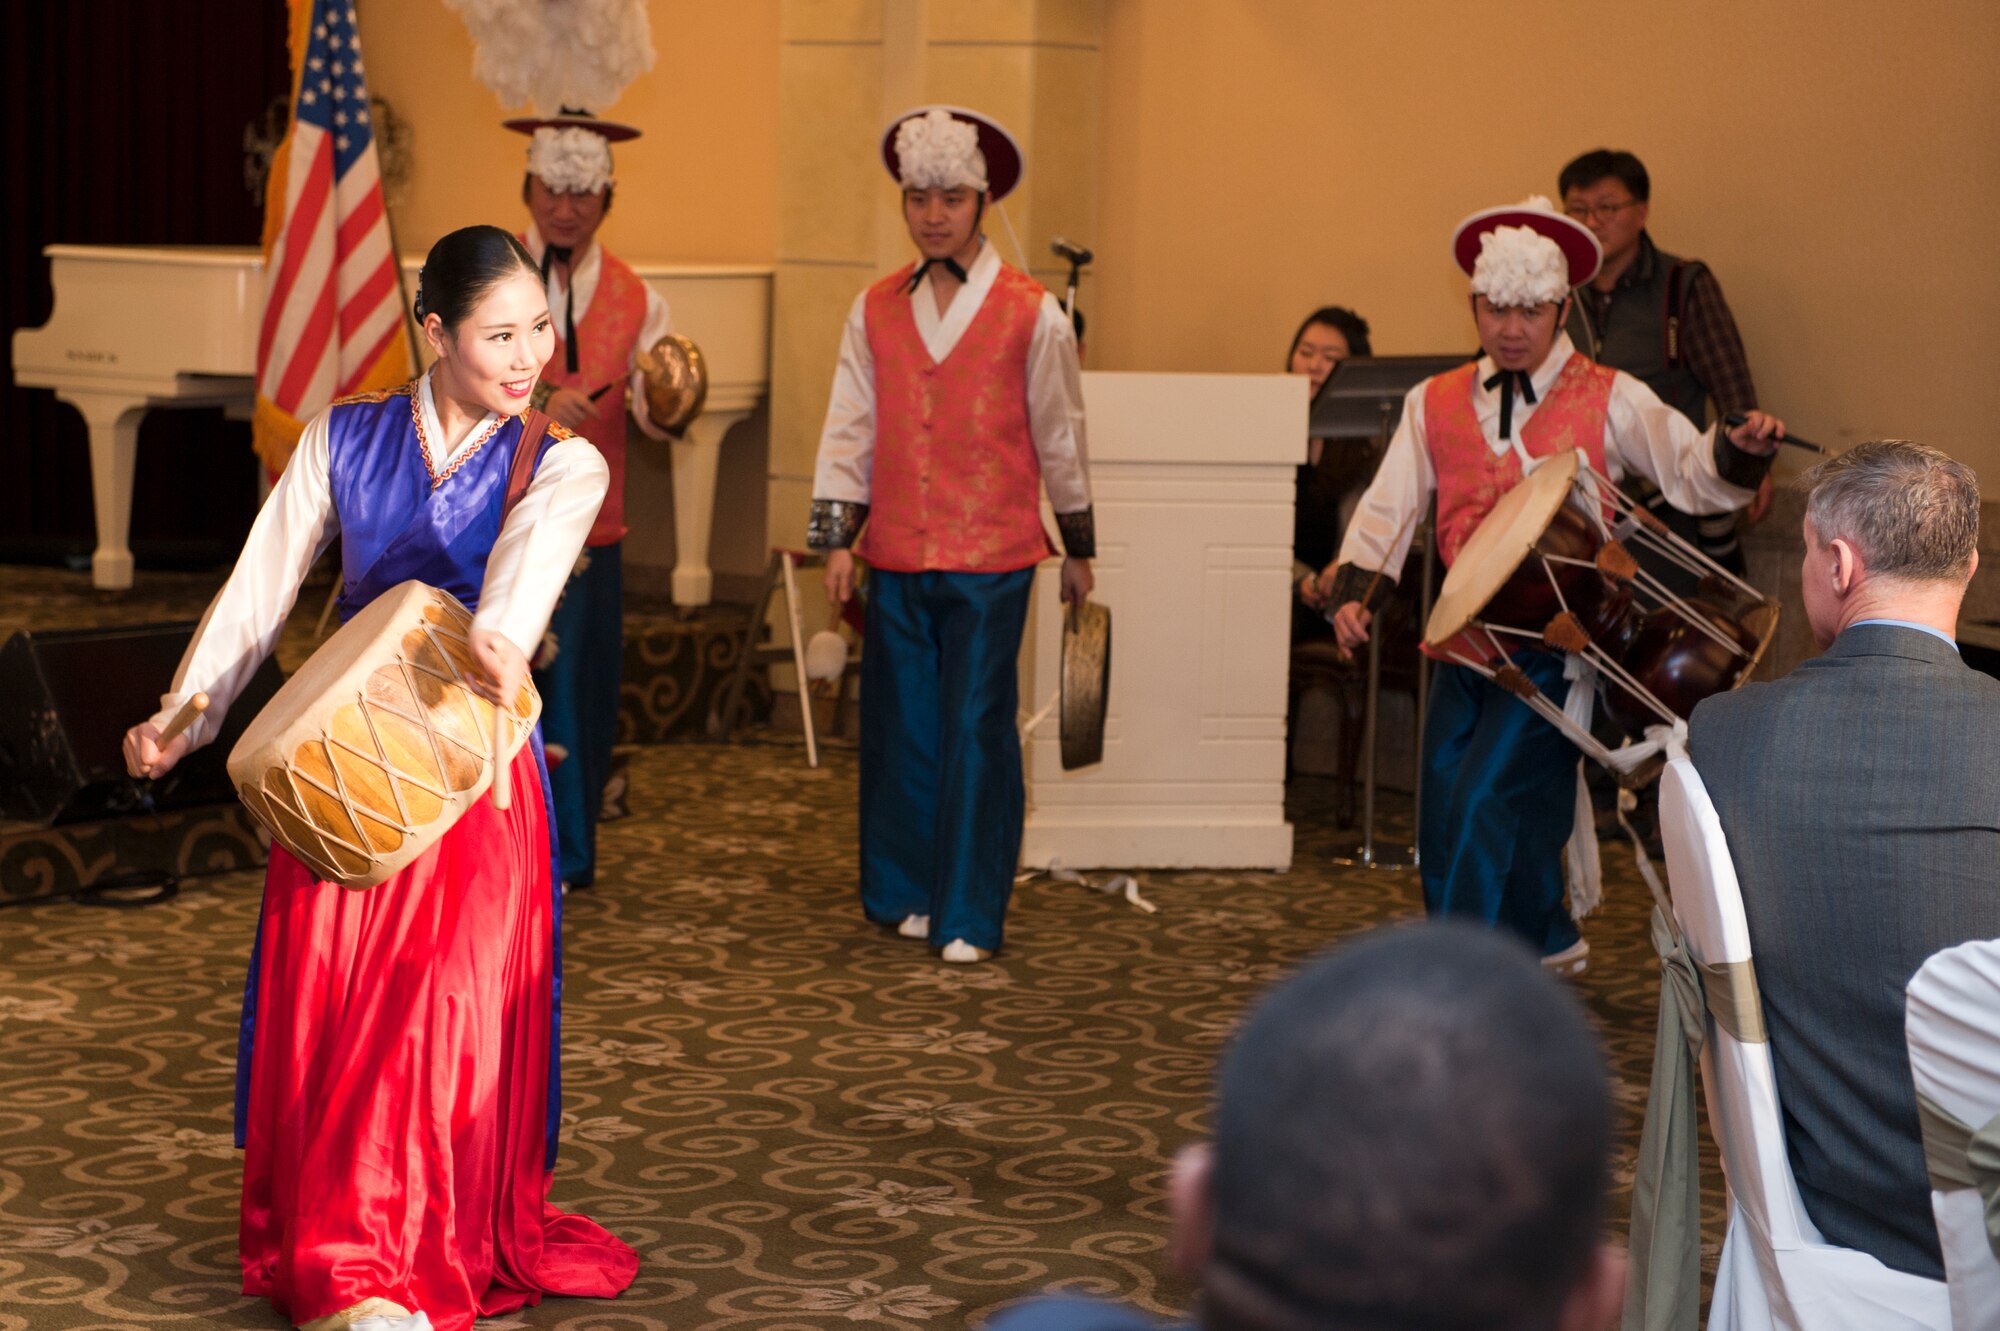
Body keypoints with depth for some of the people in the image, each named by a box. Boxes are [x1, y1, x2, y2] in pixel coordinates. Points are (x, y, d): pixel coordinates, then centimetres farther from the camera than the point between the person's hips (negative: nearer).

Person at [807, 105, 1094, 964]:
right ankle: (905, 893, 21)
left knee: (976, 732, -3)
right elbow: (849, 432, 7)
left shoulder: (1031, 313, -1)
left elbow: (1059, 436, 6)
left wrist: (1078, 549, 11)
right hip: (897, 558, 3)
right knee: (901, 728, 8)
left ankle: (968, 917, 3)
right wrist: (837, 539, 0)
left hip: (991, 561, -3)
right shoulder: (875, 311, 7)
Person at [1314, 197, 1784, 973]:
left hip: (1555, 646, -5)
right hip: (1465, 642, 5)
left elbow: (1694, 476, -4)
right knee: (1445, 817, 8)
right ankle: (1546, 941, 30)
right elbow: (1391, 505, 4)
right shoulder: (1435, 403, 9)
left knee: (1487, 800, -15)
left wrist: (1742, 451, -26)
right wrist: (1353, 587, -12)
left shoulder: (1610, 401, 0)